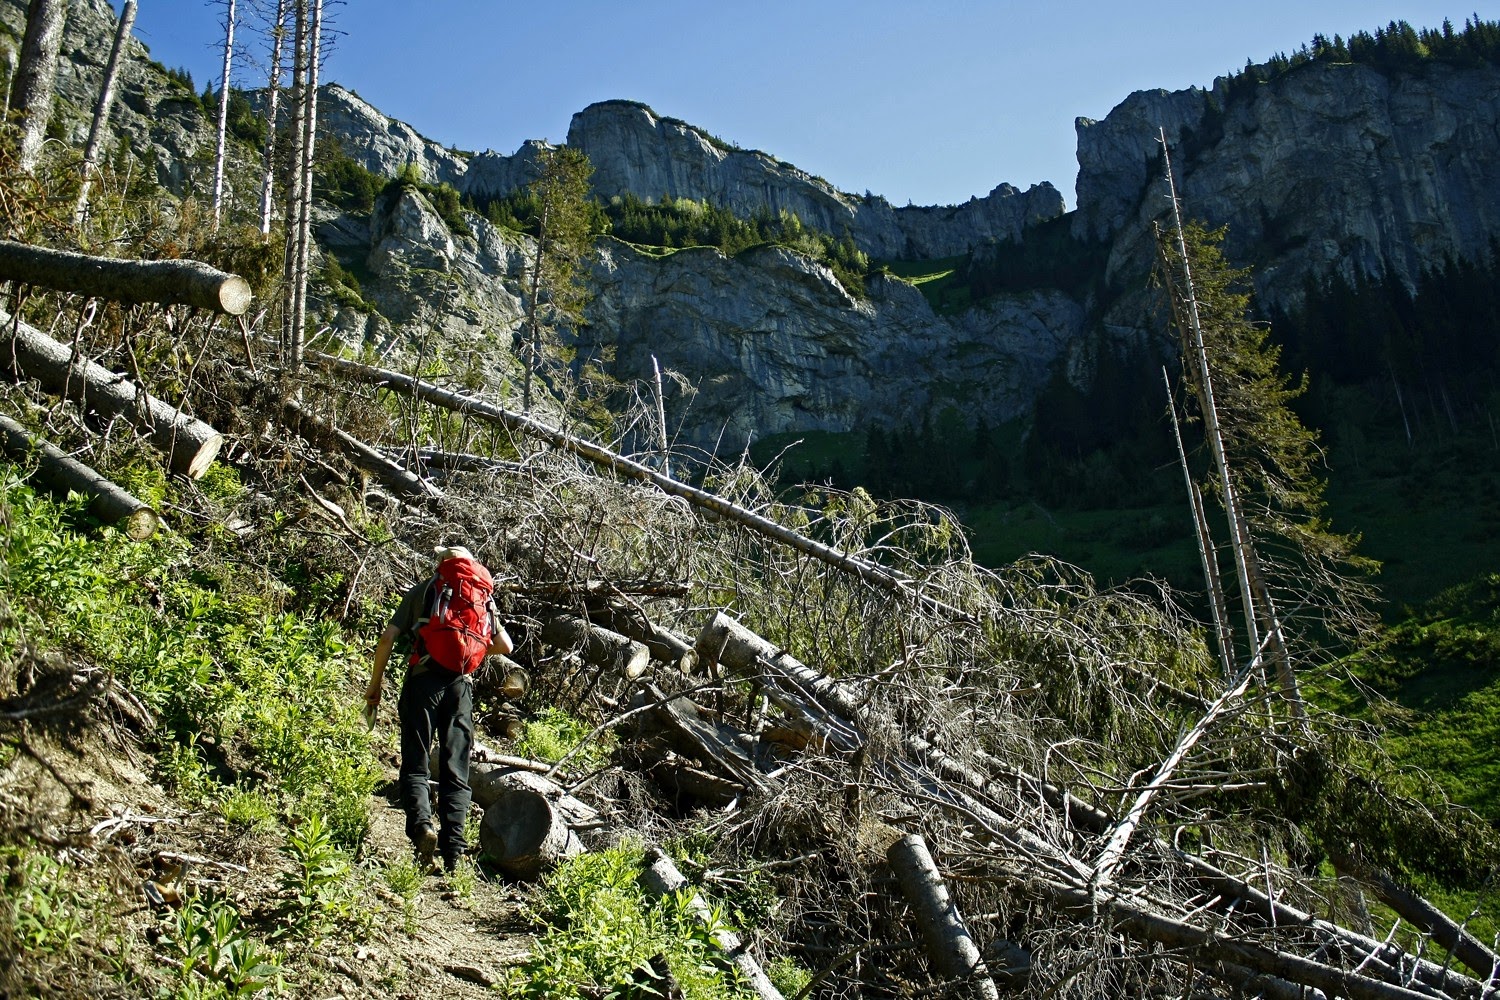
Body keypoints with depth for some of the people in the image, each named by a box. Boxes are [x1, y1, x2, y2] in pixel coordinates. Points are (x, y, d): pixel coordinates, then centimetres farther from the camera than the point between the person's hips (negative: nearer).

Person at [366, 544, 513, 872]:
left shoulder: (421, 591, 12)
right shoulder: (482, 596, 17)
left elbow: (387, 640, 4)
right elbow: (505, 646, 15)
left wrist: (375, 684, 11)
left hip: (423, 679, -2)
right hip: (461, 684, 2)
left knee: (415, 765, 3)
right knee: (456, 771, 6)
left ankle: (421, 824, -21)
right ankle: (453, 848, -4)